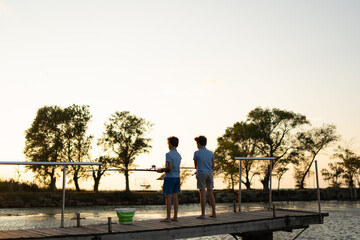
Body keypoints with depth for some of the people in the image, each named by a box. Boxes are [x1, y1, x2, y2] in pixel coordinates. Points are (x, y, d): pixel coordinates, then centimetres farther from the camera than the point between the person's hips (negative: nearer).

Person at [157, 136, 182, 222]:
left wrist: (161, 170, -2)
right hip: (177, 177, 7)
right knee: (175, 197, 10)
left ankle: (168, 218, -2)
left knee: (168, 197, -3)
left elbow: (169, 168, -20)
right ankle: (175, 217, 12)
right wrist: (163, 170, 19)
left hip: (169, 177, -7)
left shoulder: (168, 155, -13)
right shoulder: (179, 155, 11)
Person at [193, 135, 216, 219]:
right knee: (210, 193, 10)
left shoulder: (196, 153, -5)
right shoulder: (210, 153, 6)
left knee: (202, 194, -3)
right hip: (210, 174, 4)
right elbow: (213, 165, 7)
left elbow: (195, 165, 7)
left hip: (201, 174, -4)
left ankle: (203, 214, -1)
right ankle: (213, 213, 12)